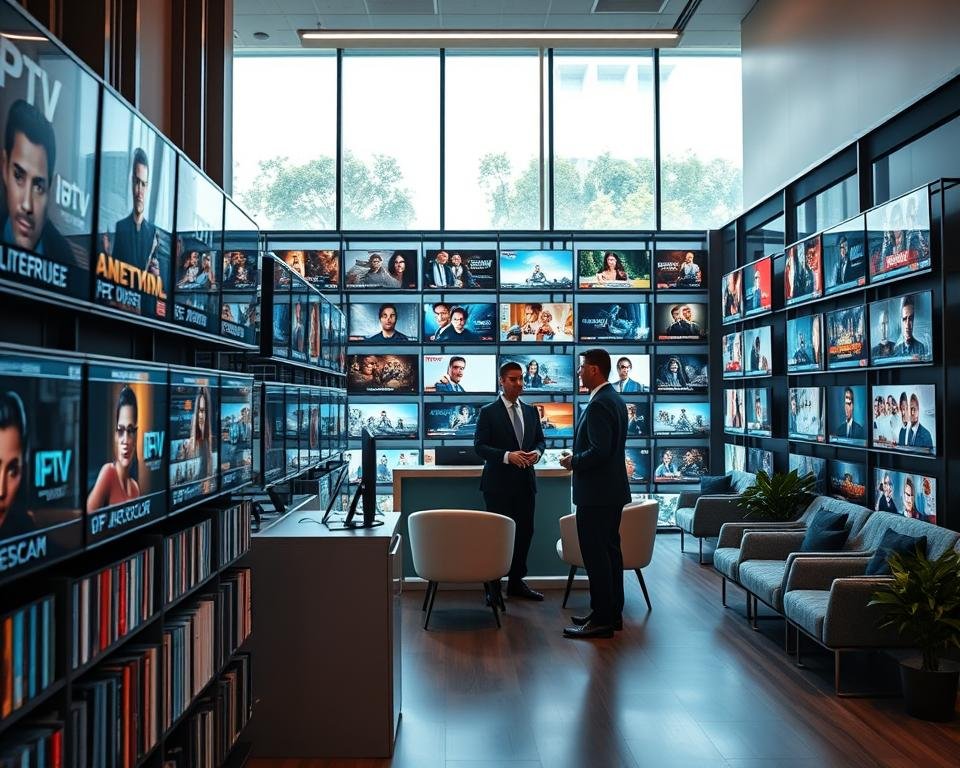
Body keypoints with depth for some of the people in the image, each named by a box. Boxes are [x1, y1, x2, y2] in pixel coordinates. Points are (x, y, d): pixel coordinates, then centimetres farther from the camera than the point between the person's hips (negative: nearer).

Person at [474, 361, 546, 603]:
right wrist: (507, 456, -21)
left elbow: (540, 440, 17)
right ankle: (493, 586, 12)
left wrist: (537, 452, -6)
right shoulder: (488, 412, -5)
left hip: (525, 482, 5)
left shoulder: (531, 411, 11)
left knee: (524, 532, 10)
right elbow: (479, 446, -9)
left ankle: (516, 582, 24)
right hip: (498, 483, -5)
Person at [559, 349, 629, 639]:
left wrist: (573, 461, -10)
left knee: (596, 555, -4)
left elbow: (599, 451, -26)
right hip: (612, 490, 10)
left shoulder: (599, 405, -19)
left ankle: (601, 620, 3)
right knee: (610, 551, 15)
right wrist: (577, 457, 12)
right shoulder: (615, 400, 13)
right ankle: (612, 613, 25)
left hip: (596, 494, -10)